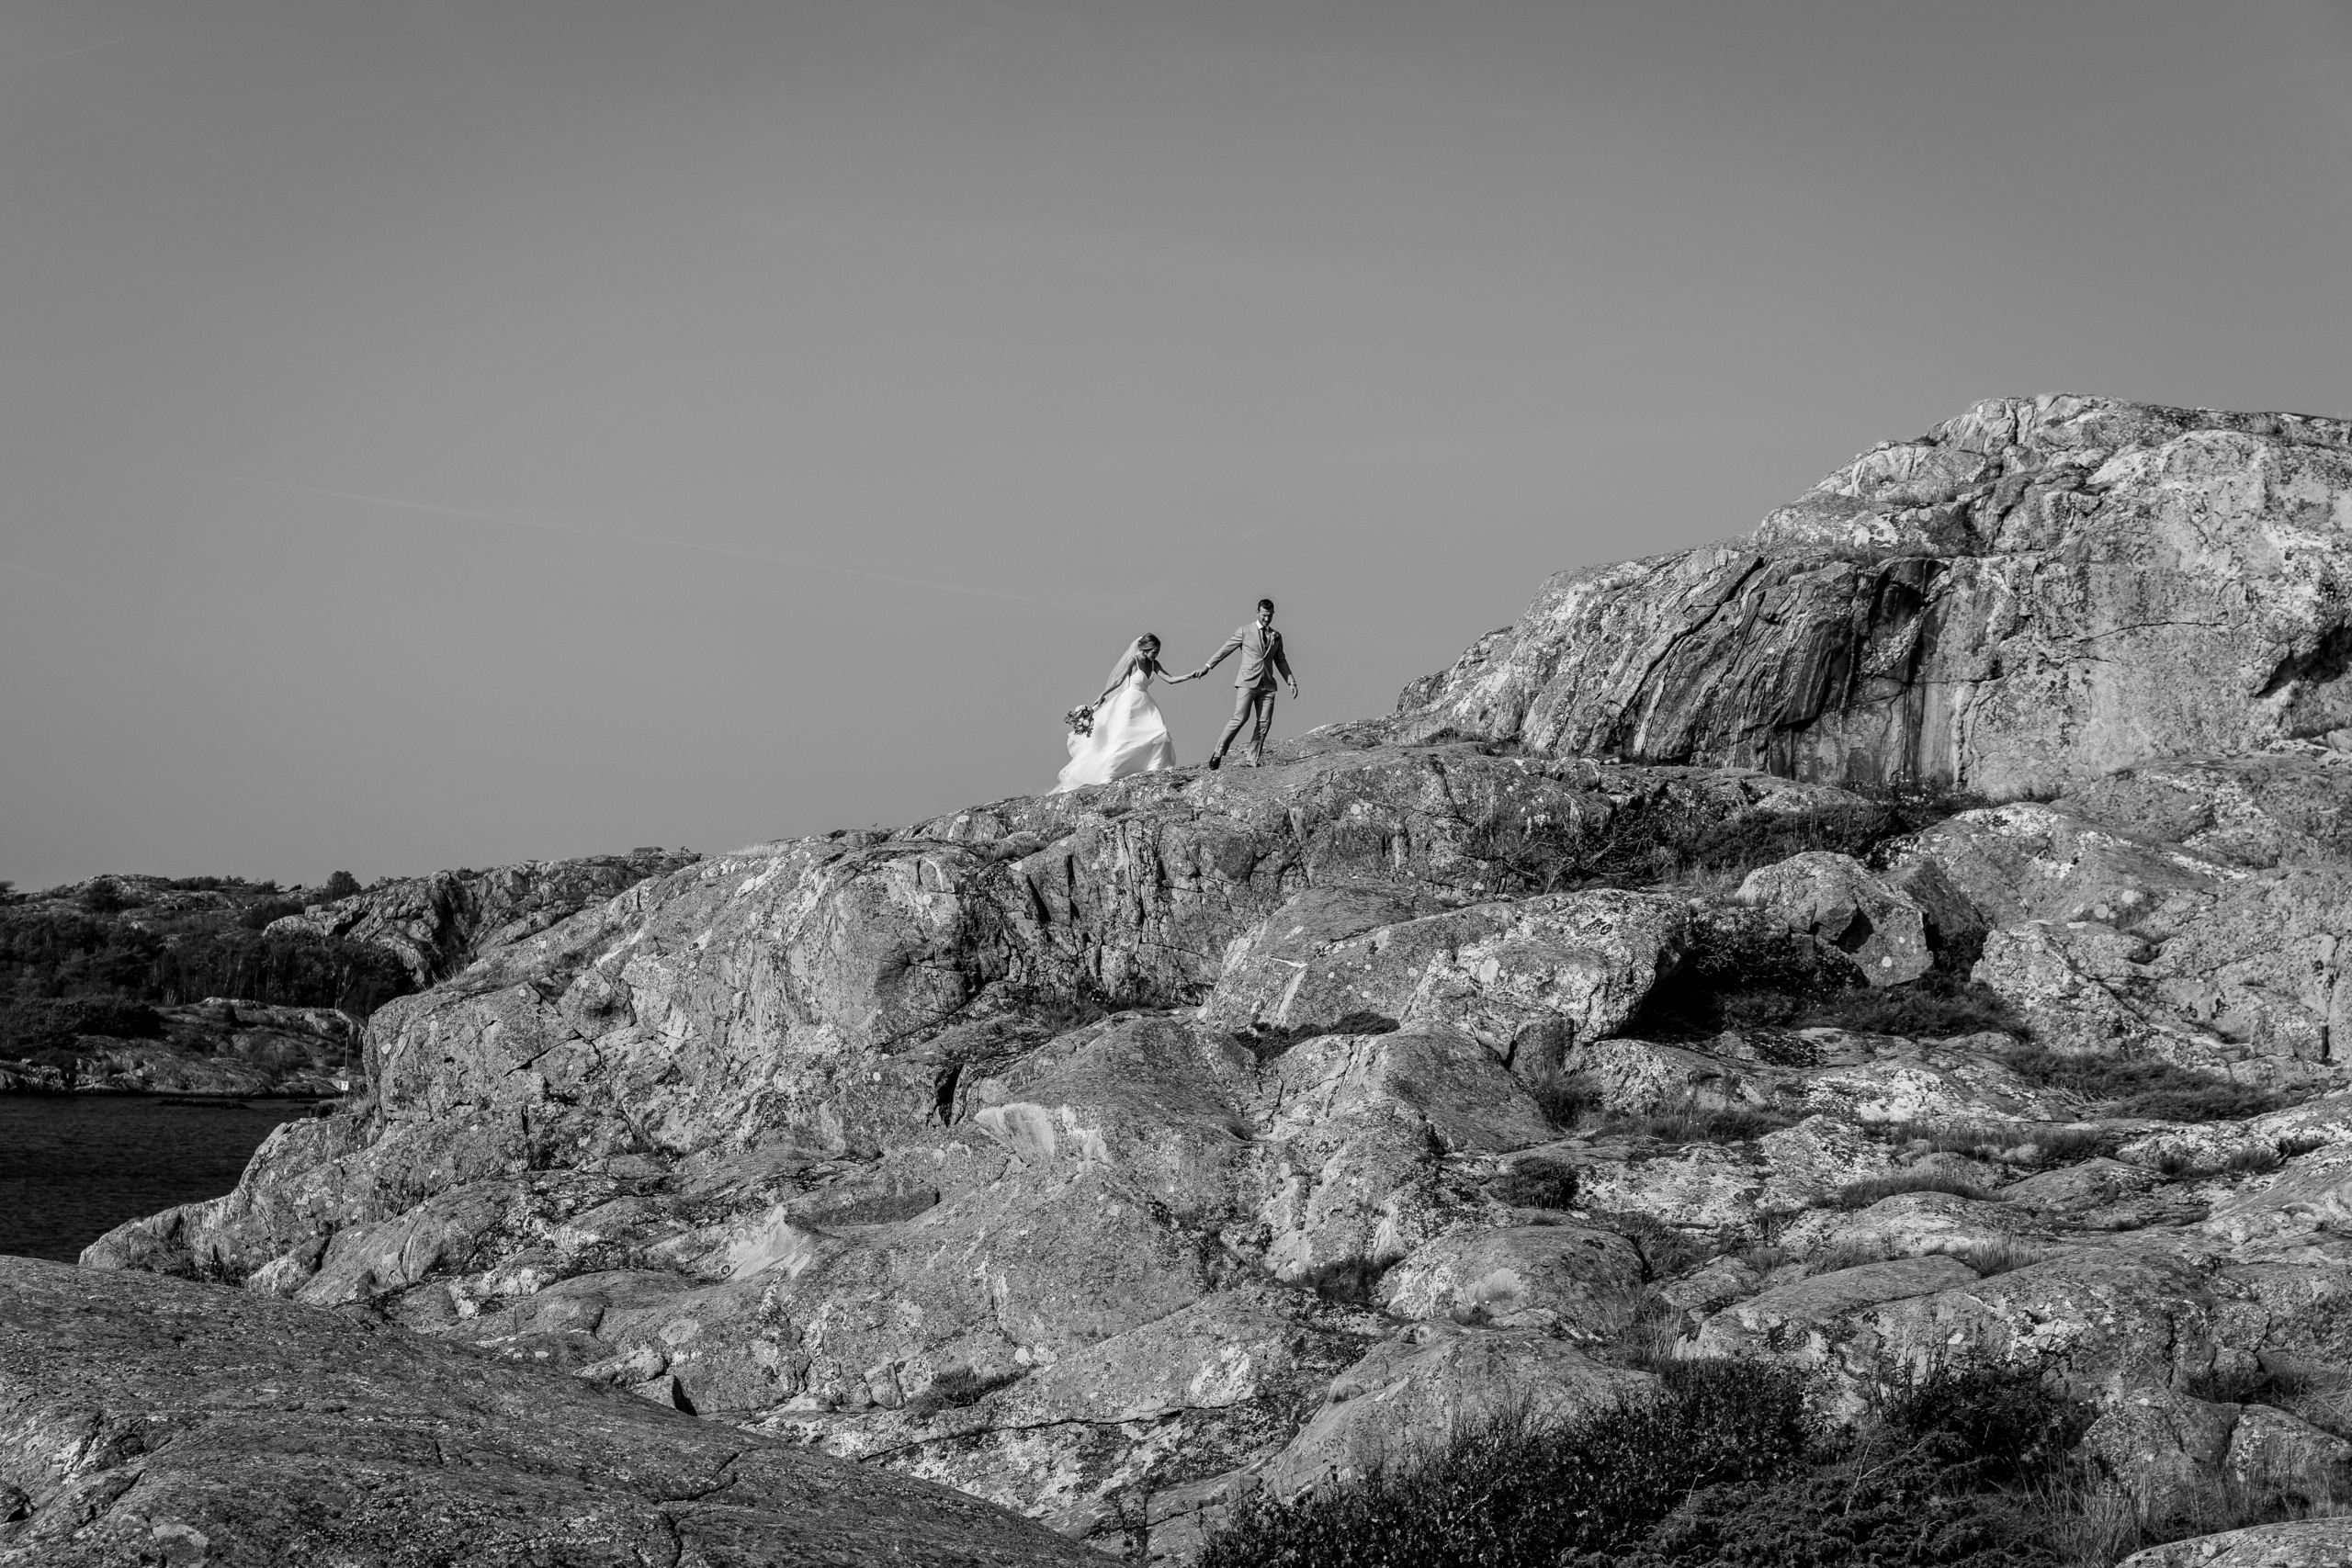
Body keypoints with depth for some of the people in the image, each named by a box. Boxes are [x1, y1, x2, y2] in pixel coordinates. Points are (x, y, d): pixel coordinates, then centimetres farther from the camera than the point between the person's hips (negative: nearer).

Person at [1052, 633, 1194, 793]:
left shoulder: (1153, 664, 6)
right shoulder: (1133, 661, -13)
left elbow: (1169, 679, 2)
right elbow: (1119, 680, -9)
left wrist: (1191, 676, -7)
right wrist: (1103, 695, -9)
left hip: (1145, 706, 7)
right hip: (1130, 703, -7)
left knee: (1160, 734, -6)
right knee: (1122, 738, -7)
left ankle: (1156, 769, 1)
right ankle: (1106, 774, -1)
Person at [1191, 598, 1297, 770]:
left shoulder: (1276, 636, 16)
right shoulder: (1245, 632, 4)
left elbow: (1281, 661, 23)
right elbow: (1225, 650, 4)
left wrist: (1291, 681, 15)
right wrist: (1207, 667, -1)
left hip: (1267, 685, 4)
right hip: (1247, 682, -4)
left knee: (1264, 723, -3)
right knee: (1240, 718, -15)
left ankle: (1254, 761, 2)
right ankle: (1218, 754, -6)